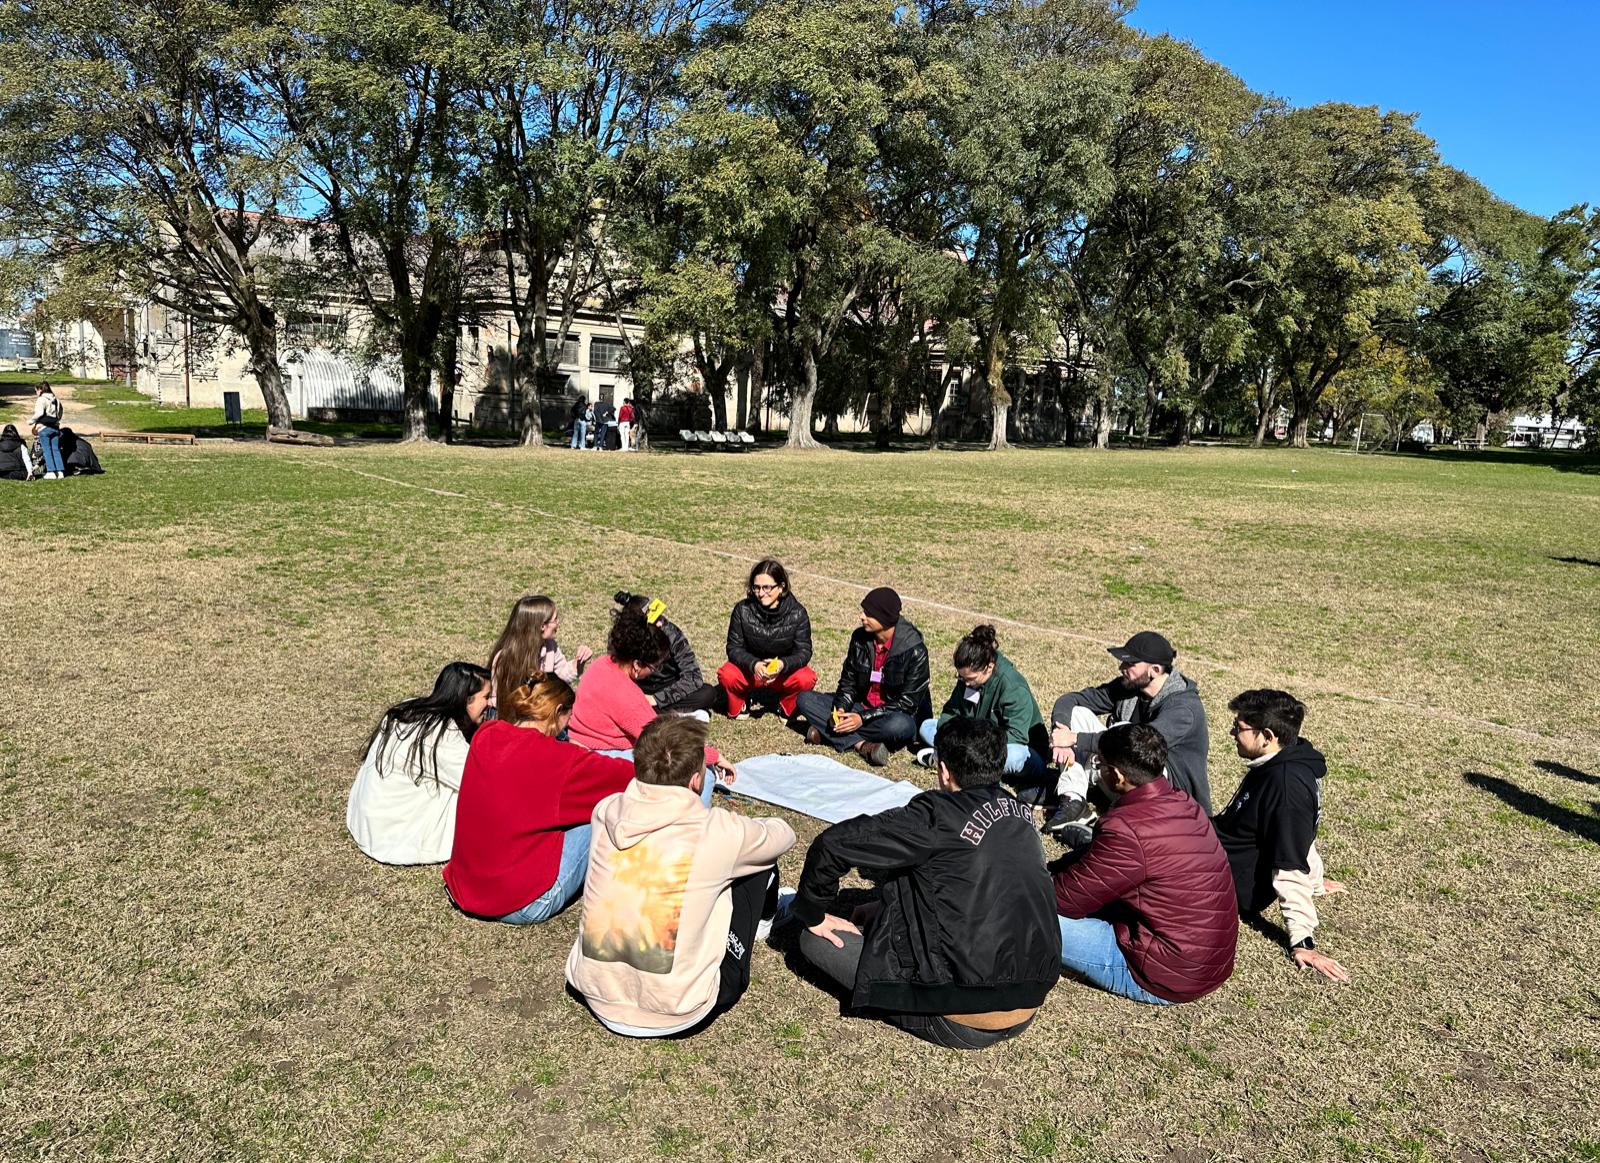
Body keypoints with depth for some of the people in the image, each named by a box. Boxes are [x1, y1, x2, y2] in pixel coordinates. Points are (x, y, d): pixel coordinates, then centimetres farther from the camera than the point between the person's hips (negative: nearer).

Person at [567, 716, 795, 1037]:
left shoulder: (605, 812, -7)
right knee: (759, 860, 11)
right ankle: (761, 920, 44)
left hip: (598, 999, 4)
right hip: (676, 1015, -4)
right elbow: (783, 834, 4)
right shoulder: (717, 833, -18)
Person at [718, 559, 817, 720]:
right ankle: (738, 706, 5)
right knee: (727, 675, -30)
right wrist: (754, 665, -34)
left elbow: (804, 652, -15)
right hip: (750, 668, 0)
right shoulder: (742, 610, -16)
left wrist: (782, 664, -36)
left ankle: (787, 708, 3)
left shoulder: (797, 613, -16)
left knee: (806, 679, -30)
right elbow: (734, 648, -13)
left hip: (784, 670, 0)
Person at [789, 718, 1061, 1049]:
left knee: (815, 940, 3)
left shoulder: (938, 817, -19)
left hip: (963, 1022, -7)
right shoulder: (1022, 816, 2)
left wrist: (812, 913, 0)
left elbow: (833, 844, -18)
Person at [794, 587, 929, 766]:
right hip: (862, 705, 5)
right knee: (805, 700, -12)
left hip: (895, 714, -5)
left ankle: (826, 732, -28)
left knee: (901, 726, -41)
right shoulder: (860, 638, -2)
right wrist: (841, 709, -16)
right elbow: (848, 682, 5)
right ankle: (861, 744, -29)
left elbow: (907, 703, -18)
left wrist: (863, 718, -25)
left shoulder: (915, 651, -18)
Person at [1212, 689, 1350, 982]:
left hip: (1230, 889, -10)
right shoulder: (1281, 765, 1)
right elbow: (1298, 836, 15)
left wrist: (1302, 941, -27)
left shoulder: (1286, 785, -30)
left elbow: (1291, 866, -29)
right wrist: (1314, 883, 28)